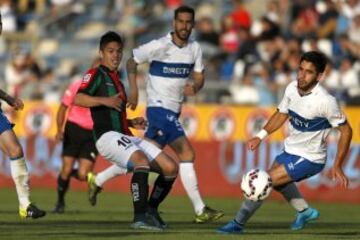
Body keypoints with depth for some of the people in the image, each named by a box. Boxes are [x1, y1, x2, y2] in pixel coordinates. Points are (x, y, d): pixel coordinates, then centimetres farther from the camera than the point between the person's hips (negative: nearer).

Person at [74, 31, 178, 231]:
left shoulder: (116, 79, 26)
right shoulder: (96, 74, 1)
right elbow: (77, 99, -16)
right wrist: (104, 100, -27)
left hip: (126, 138, 8)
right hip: (108, 137, -8)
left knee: (170, 167, -2)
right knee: (141, 159, -35)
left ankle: (150, 210, 13)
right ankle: (140, 216, -40)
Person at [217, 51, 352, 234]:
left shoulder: (325, 101, -27)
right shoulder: (292, 88, -9)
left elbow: (346, 131, -18)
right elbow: (282, 114, 10)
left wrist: (337, 167, -19)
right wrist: (260, 136, 0)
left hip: (309, 159, -8)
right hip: (291, 150, 8)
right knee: (277, 180, 31)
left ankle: (238, 223, -1)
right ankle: (305, 211, 49)